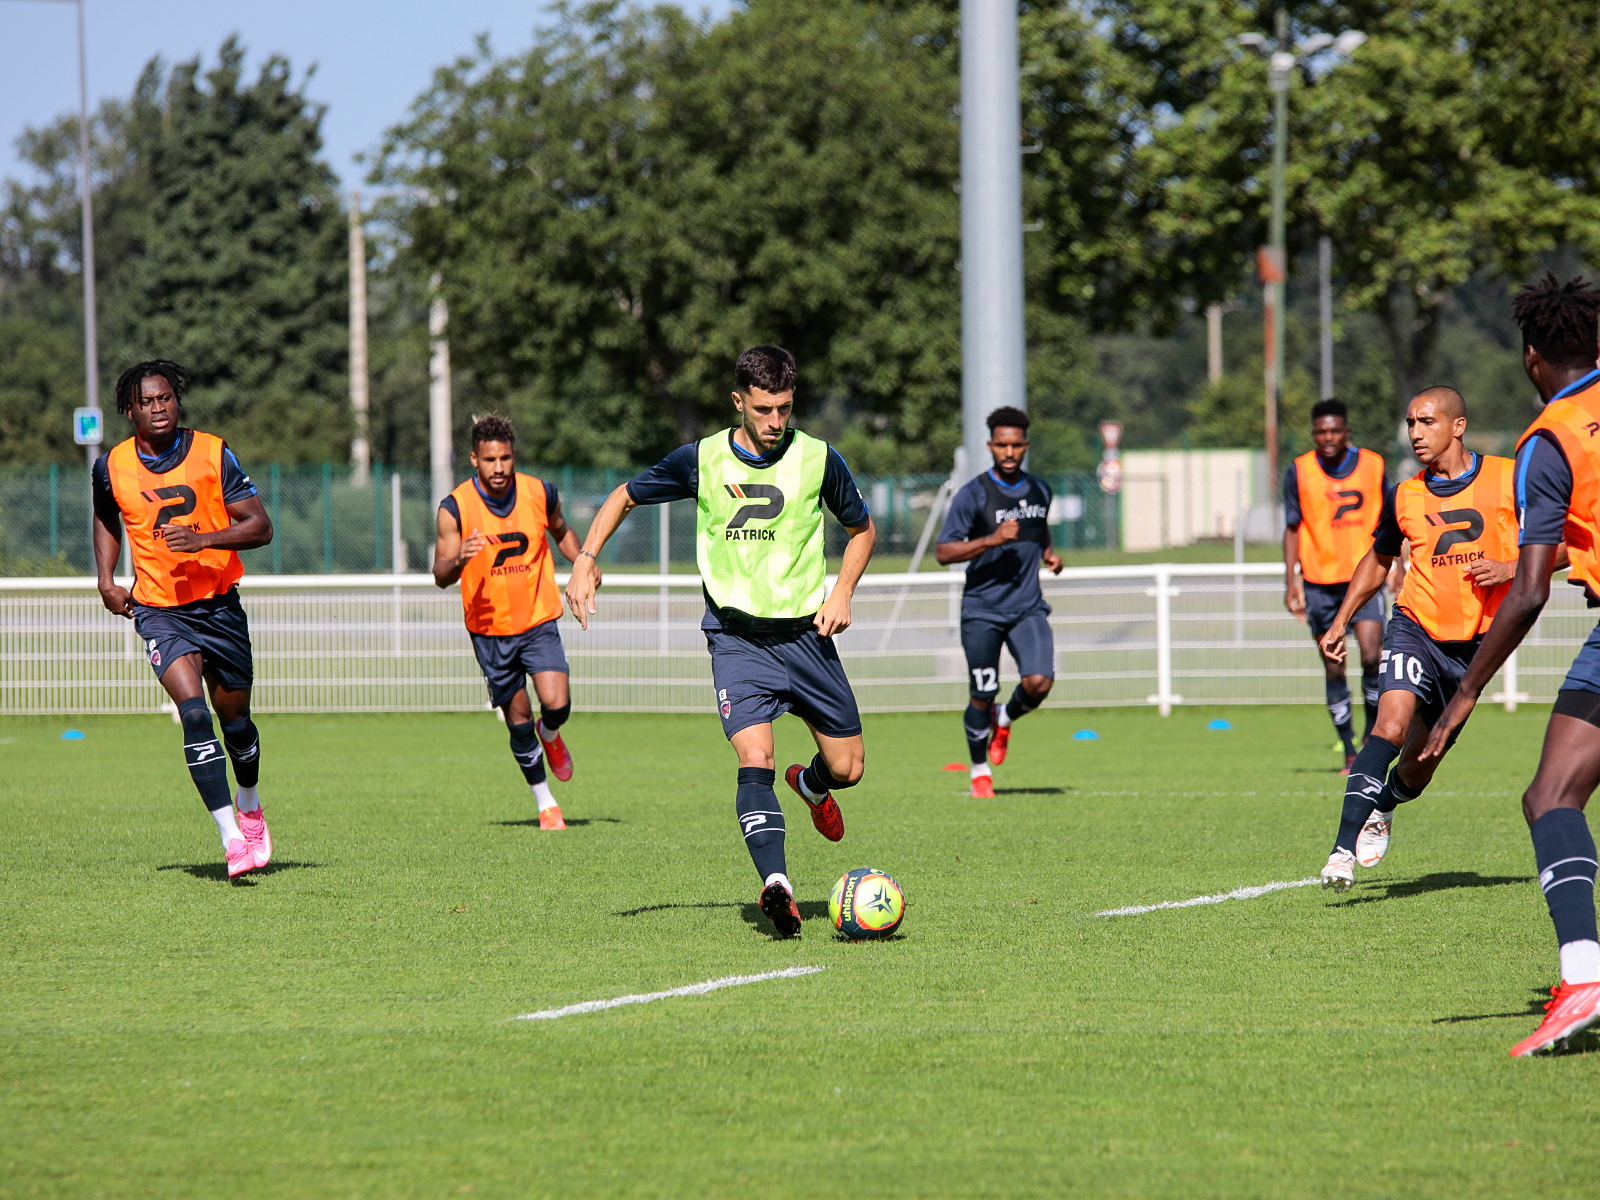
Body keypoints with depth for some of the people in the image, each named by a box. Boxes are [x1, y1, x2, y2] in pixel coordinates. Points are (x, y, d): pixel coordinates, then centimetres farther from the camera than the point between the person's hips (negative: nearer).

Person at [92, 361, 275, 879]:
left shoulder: (214, 454, -7)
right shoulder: (112, 467, -3)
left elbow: (260, 526, -8)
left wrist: (204, 538, -23)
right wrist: (106, 581, 8)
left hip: (219, 603, 1)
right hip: (157, 608, -1)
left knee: (235, 716, 11)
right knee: (194, 711, -21)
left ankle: (249, 807, 43)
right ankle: (232, 840, -24)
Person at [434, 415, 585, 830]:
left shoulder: (541, 494, -6)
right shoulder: (455, 508, -13)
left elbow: (561, 531, 16)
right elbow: (441, 575, -17)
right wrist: (459, 560, -38)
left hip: (539, 620, 1)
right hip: (489, 628, -1)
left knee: (557, 705, -16)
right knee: (519, 719, 4)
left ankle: (549, 736, 21)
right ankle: (545, 803, 23)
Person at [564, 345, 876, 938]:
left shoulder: (818, 459, -3)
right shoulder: (701, 460, -3)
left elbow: (862, 528, 13)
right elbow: (624, 498, 11)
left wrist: (842, 592, -2)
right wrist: (585, 560, -3)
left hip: (805, 633, 2)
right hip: (736, 637, -2)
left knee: (848, 768, 7)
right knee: (755, 760, -22)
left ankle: (811, 785, 44)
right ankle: (776, 886, -31)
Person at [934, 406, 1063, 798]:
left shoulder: (1040, 490, 8)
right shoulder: (974, 494, -9)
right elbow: (943, 552, -13)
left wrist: (1049, 553, 8)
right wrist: (992, 539, -24)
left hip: (1028, 607, 3)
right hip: (982, 611, -3)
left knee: (1039, 683, -15)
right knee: (982, 696, 1)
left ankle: (1005, 720, 19)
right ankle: (980, 771, 24)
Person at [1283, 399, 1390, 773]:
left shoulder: (1373, 465, 2)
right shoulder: (1299, 472, 0)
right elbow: (1293, 529, 5)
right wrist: (1291, 582, -1)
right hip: (1319, 583, 0)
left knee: (1371, 657, -15)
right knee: (1334, 668, 1)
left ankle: (1373, 734, 6)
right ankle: (1349, 752, 11)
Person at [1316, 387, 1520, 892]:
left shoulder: (1508, 480, -5)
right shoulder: (1403, 498, 3)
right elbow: (1378, 560, 20)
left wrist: (1510, 569, -15)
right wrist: (1340, 621, 13)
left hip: (1475, 641, 0)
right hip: (1416, 628, 0)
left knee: (1417, 767, 7)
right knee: (1392, 725, -26)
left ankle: (1382, 808, 43)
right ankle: (1345, 847, -29)